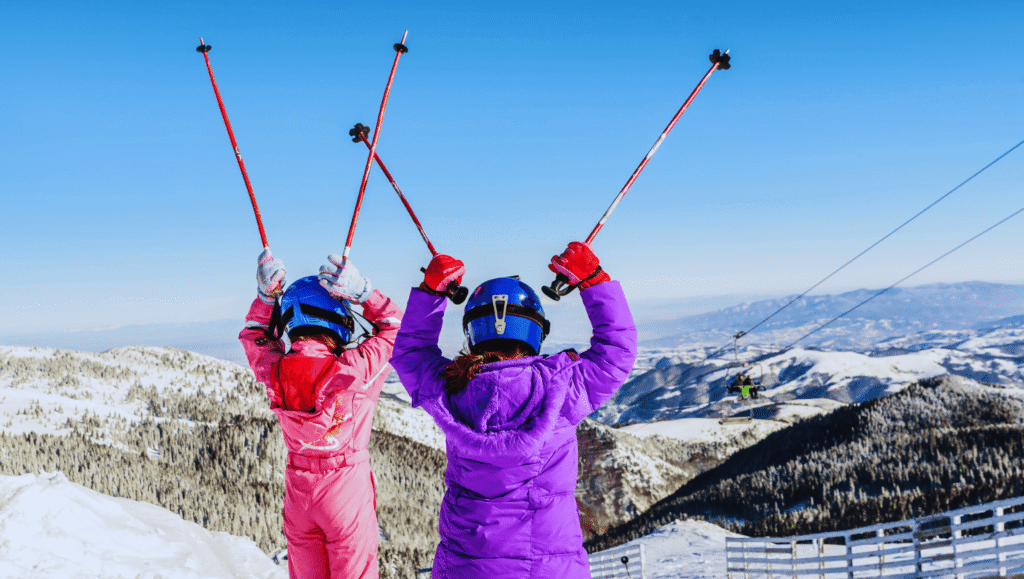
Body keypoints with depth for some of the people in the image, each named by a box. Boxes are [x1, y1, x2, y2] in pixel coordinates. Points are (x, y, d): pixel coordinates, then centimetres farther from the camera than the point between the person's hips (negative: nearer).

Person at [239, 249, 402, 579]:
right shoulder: (355, 370, -24)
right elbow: (395, 326, -8)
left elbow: (253, 335, 11)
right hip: (347, 485, -4)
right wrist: (361, 292, -16)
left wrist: (265, 295, 1)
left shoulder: (273, 371, -12)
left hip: (298, 488, 4)